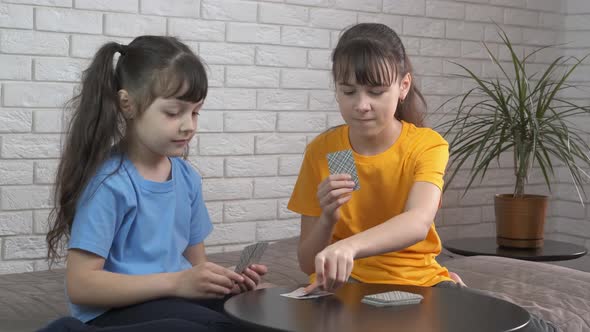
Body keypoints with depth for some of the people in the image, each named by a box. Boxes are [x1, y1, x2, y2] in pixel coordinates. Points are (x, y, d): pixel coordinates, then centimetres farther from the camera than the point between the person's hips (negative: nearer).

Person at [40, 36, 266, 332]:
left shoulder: (187, 177, 8)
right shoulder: (110, 182, -12)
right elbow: (80, 285, -17)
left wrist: (224, 281, -6)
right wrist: (176, 282, -21)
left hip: (176, 301, 8)